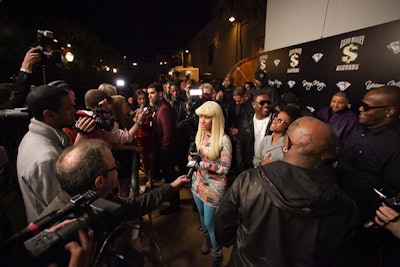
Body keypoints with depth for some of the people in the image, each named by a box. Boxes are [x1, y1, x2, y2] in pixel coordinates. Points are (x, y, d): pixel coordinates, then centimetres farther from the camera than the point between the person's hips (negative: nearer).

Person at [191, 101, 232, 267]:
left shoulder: (224, 139, -21)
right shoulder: (200, 134, -1)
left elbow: (225, 168, -18)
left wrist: (205, 163, -27)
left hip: (213, 186, -6)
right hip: (198, 181, 6)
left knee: (210, 222, 8)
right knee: (202, 215, 24)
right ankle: (207, 241, 54)